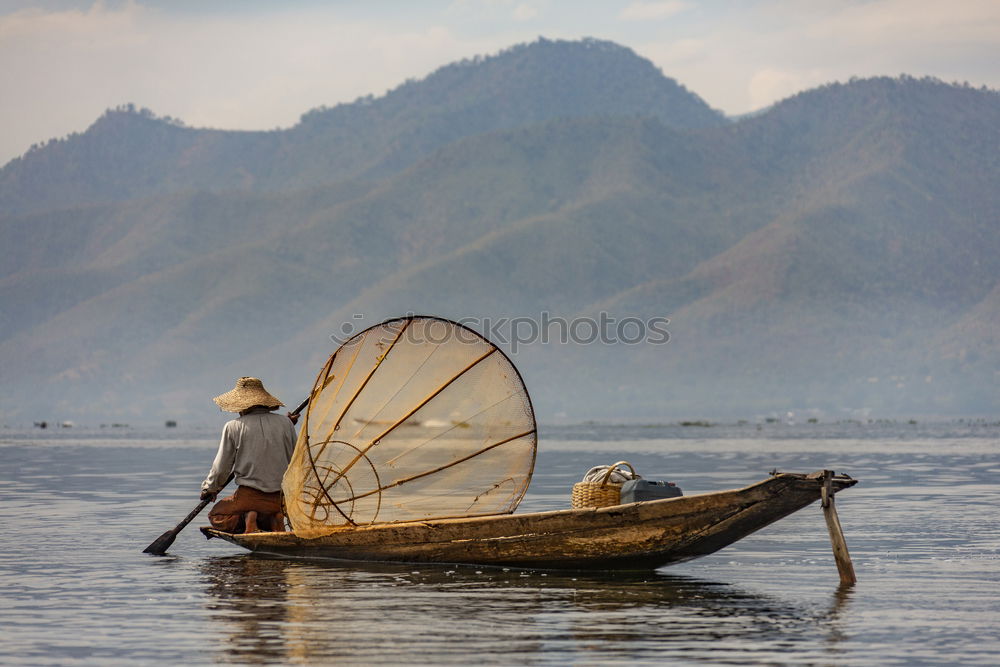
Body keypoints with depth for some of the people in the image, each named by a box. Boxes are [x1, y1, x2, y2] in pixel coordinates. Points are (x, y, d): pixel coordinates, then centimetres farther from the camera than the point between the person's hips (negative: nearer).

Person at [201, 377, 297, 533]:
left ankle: (245, 517, -10)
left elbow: (221, 467, 0)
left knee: (215, 517, 21)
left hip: (249, 495, -4)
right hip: (280, 499, 4)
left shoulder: (233, 427, -7)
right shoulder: (285, 423, 1)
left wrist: (209, 488, 18)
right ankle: (274, 520, -1)